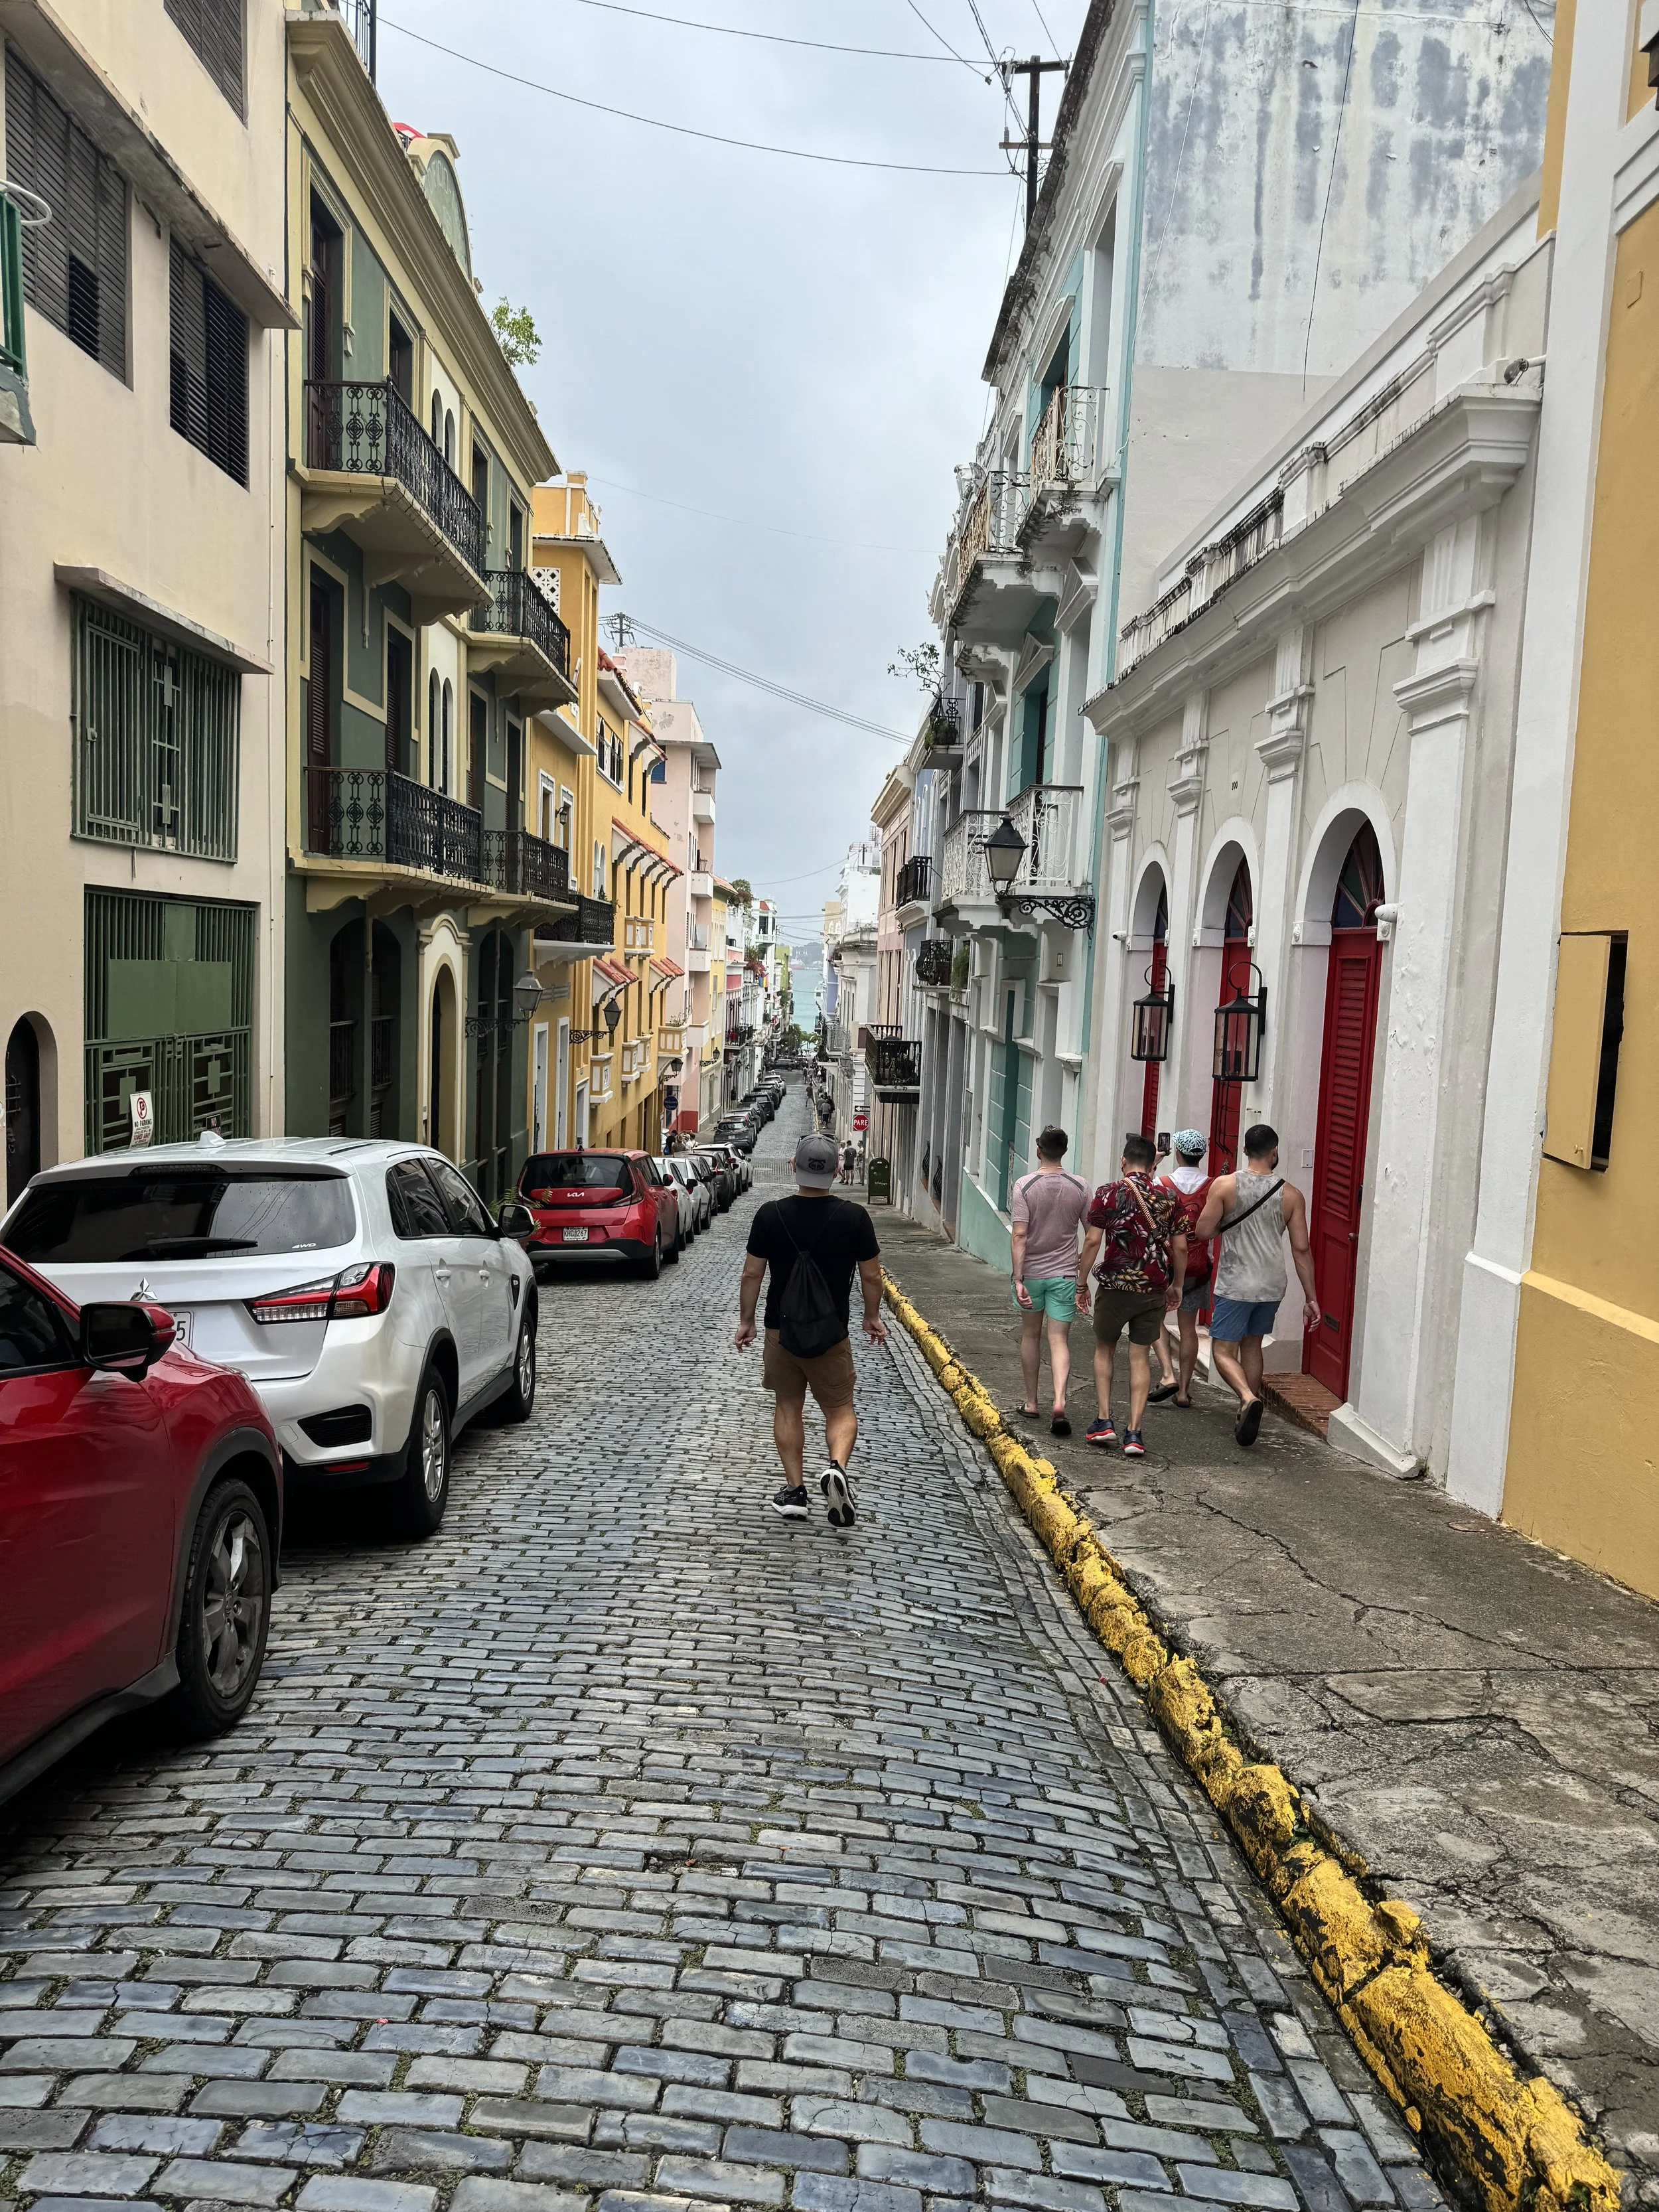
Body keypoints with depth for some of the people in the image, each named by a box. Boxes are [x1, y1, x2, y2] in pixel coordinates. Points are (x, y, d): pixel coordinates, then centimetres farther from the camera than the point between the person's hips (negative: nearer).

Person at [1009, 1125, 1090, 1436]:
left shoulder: (1025, 1186, -10)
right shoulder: (1080, 1187, -2)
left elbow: (1020, 1236, -16)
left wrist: (1018, 1279, -15)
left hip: (1031, 1272, -1)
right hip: (1065, 1274, 1)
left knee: (1031, 1335, 16)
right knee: (1059, 1340, 0)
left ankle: (1031, 1403, 24)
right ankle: (1059, 1402, -20)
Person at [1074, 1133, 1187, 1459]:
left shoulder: (1109, 1193, -6)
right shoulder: (1169, 1198, 3)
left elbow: (1092, 1240, -10)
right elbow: (1180, 1248, 4)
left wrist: (1082, 1283, -2)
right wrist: (1176, 1285, 18)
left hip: (1115, 1286, -2)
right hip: (1155, 1290, 2)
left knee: (1104, 1349, 18)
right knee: (1140, 1358, 8)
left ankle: (1104, 1421, 13)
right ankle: (1134, 1433, 4)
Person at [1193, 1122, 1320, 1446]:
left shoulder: (1225, 1185, -9)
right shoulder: (1291, 1195, -2)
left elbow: (1203, 1231, -10)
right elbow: (1301, 1249, -2)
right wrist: (1311, 1298, 4)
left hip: (1235, 1285, -4)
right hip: (1272, 1286, 4)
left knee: (1223, 1350, 4)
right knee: (1252, 1346, 20)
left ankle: (1248, 1398, -23)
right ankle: (1248, 1419, 25)